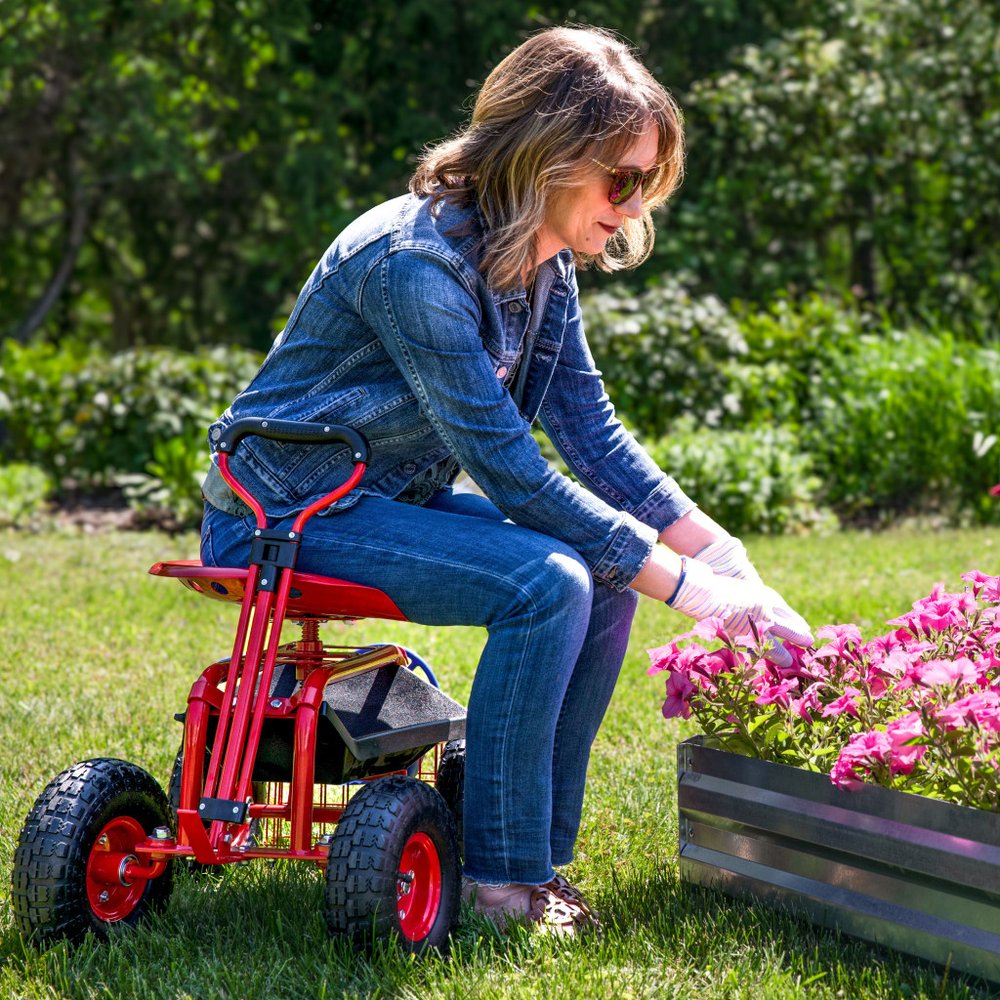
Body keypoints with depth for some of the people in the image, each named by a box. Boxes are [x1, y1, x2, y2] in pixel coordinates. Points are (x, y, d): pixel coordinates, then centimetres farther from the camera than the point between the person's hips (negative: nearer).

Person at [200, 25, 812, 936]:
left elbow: (591, 429, 1)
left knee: (605, 577, -6)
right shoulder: (416, 261, -28)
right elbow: (509, 468, -28)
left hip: (392, 497, 9)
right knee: (546, 582, -26)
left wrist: (724, 556, -9)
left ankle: (535, 856, 2)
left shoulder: (544, 265, 0)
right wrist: (681, 583, -25)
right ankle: (500, 878, -15)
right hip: (289, 515, -9)